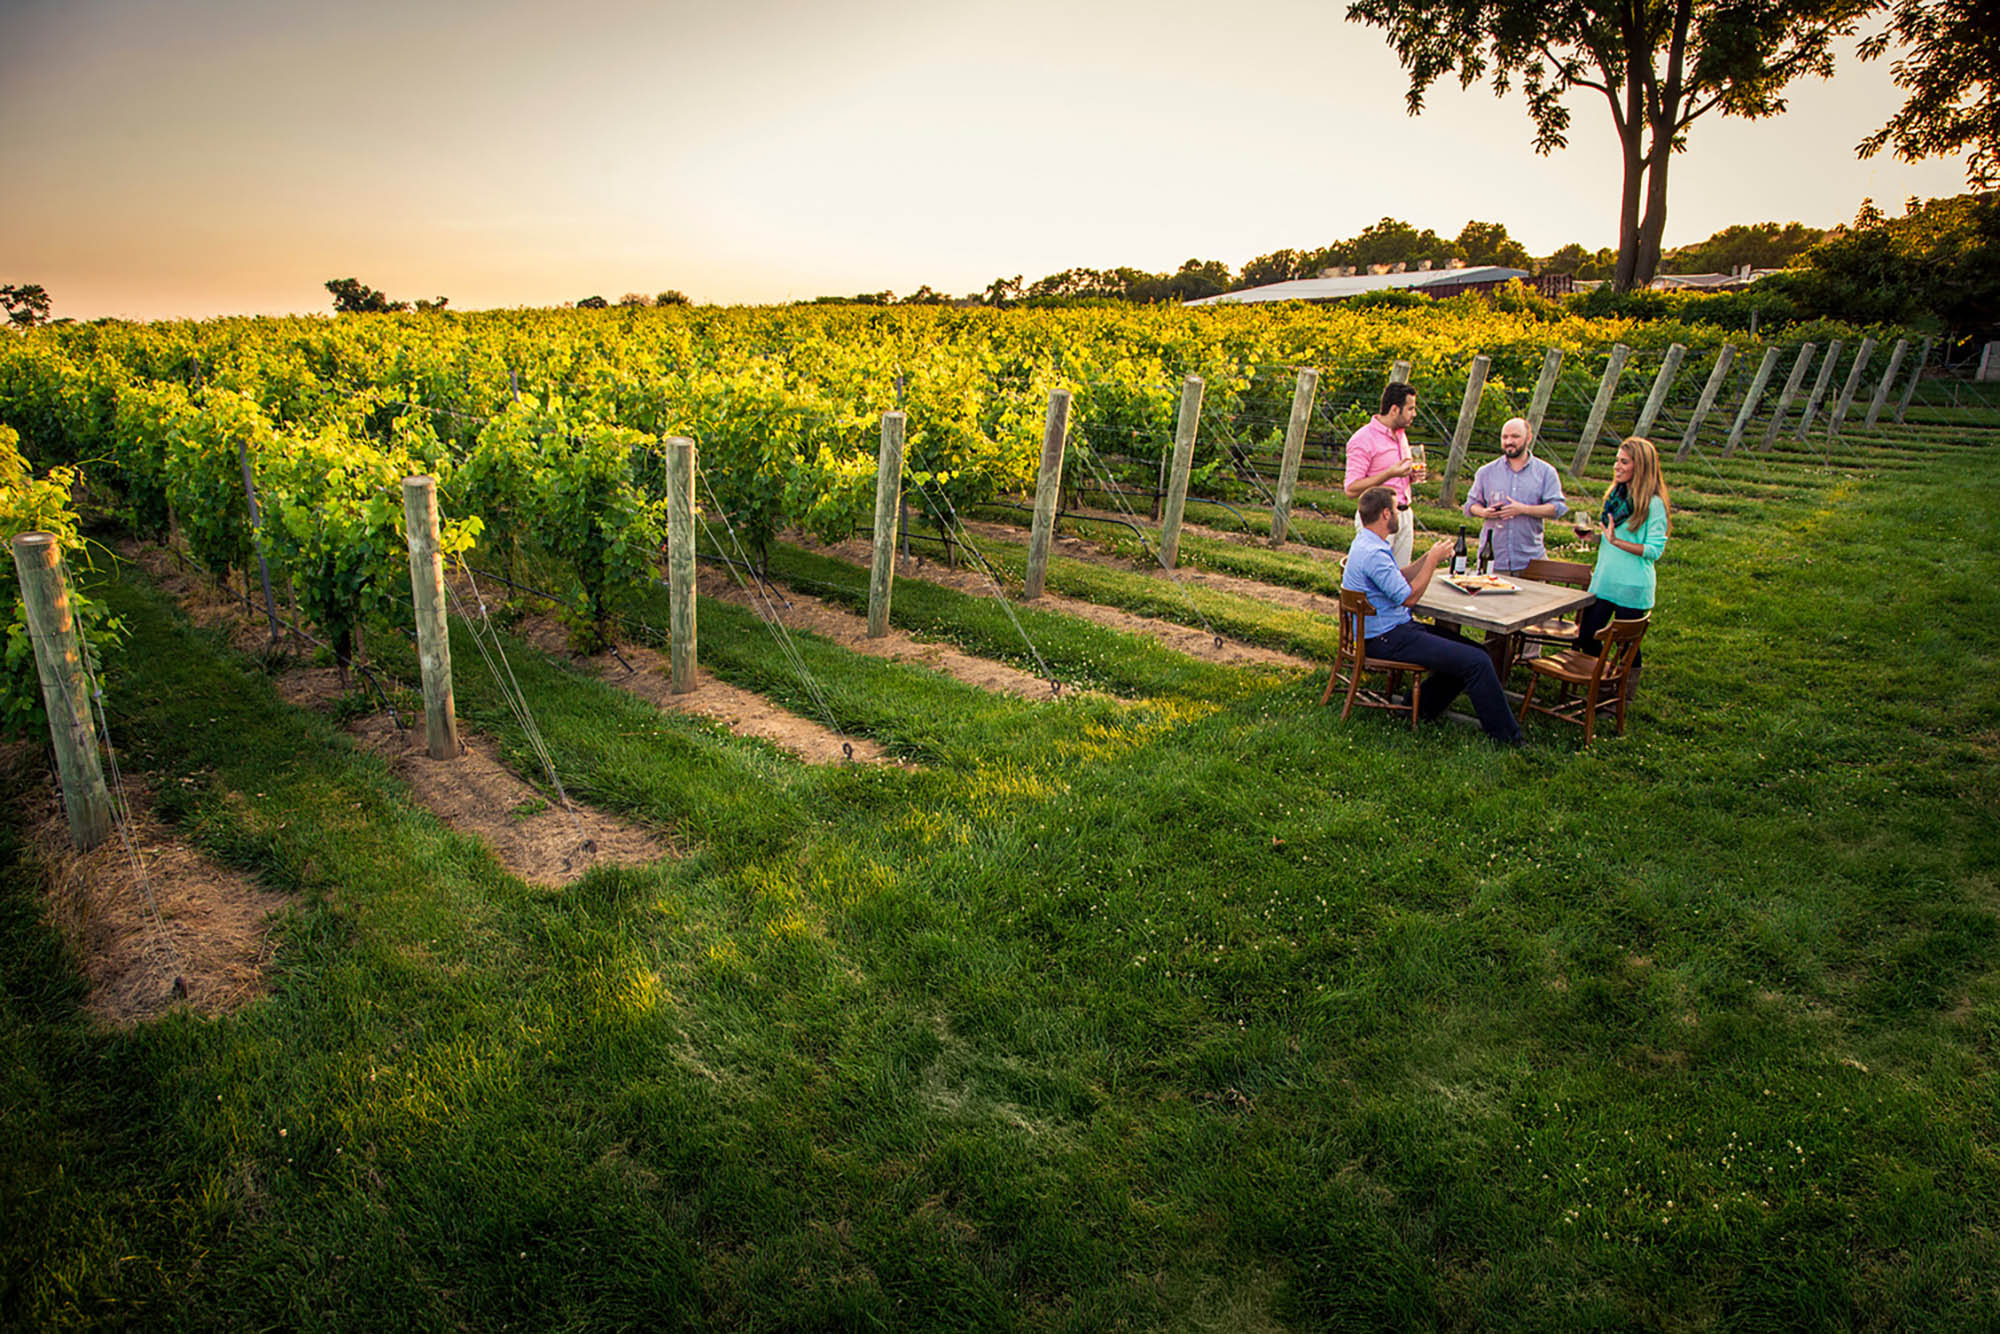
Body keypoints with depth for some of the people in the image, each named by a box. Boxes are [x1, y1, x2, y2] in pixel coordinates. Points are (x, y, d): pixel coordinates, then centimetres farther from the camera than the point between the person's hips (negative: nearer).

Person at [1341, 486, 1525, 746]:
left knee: (1469, 649, 10)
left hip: (1392, 628, 11)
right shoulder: (1374, 553, -23)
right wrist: (1433, 560, -10)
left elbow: (1399, 578, 20)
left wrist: (1429, 557, 7)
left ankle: (1418, 707, 14)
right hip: (1387, 639, -11)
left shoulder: (1367, 543, 11)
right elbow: (1409, 596, -20)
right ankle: (1506, 736, -4)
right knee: (1477, 662, -14)